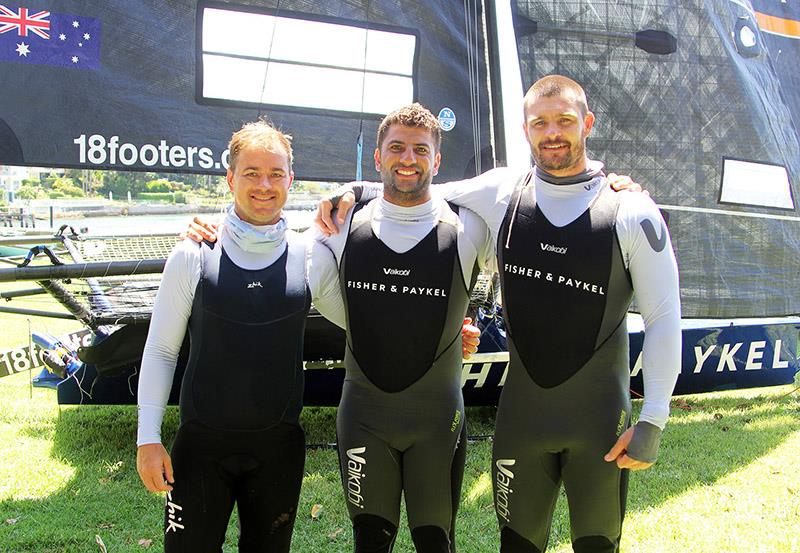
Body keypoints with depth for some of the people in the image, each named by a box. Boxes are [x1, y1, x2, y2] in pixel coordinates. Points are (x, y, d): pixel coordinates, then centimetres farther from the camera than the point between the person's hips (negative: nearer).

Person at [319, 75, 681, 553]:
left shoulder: (631, 211, -8)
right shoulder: (502, 193, -1)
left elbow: (664, 317, -6)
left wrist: (653, 421, -8)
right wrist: (355, 192, -2)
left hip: (601, 420, -2)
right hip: (521, 412, 2)